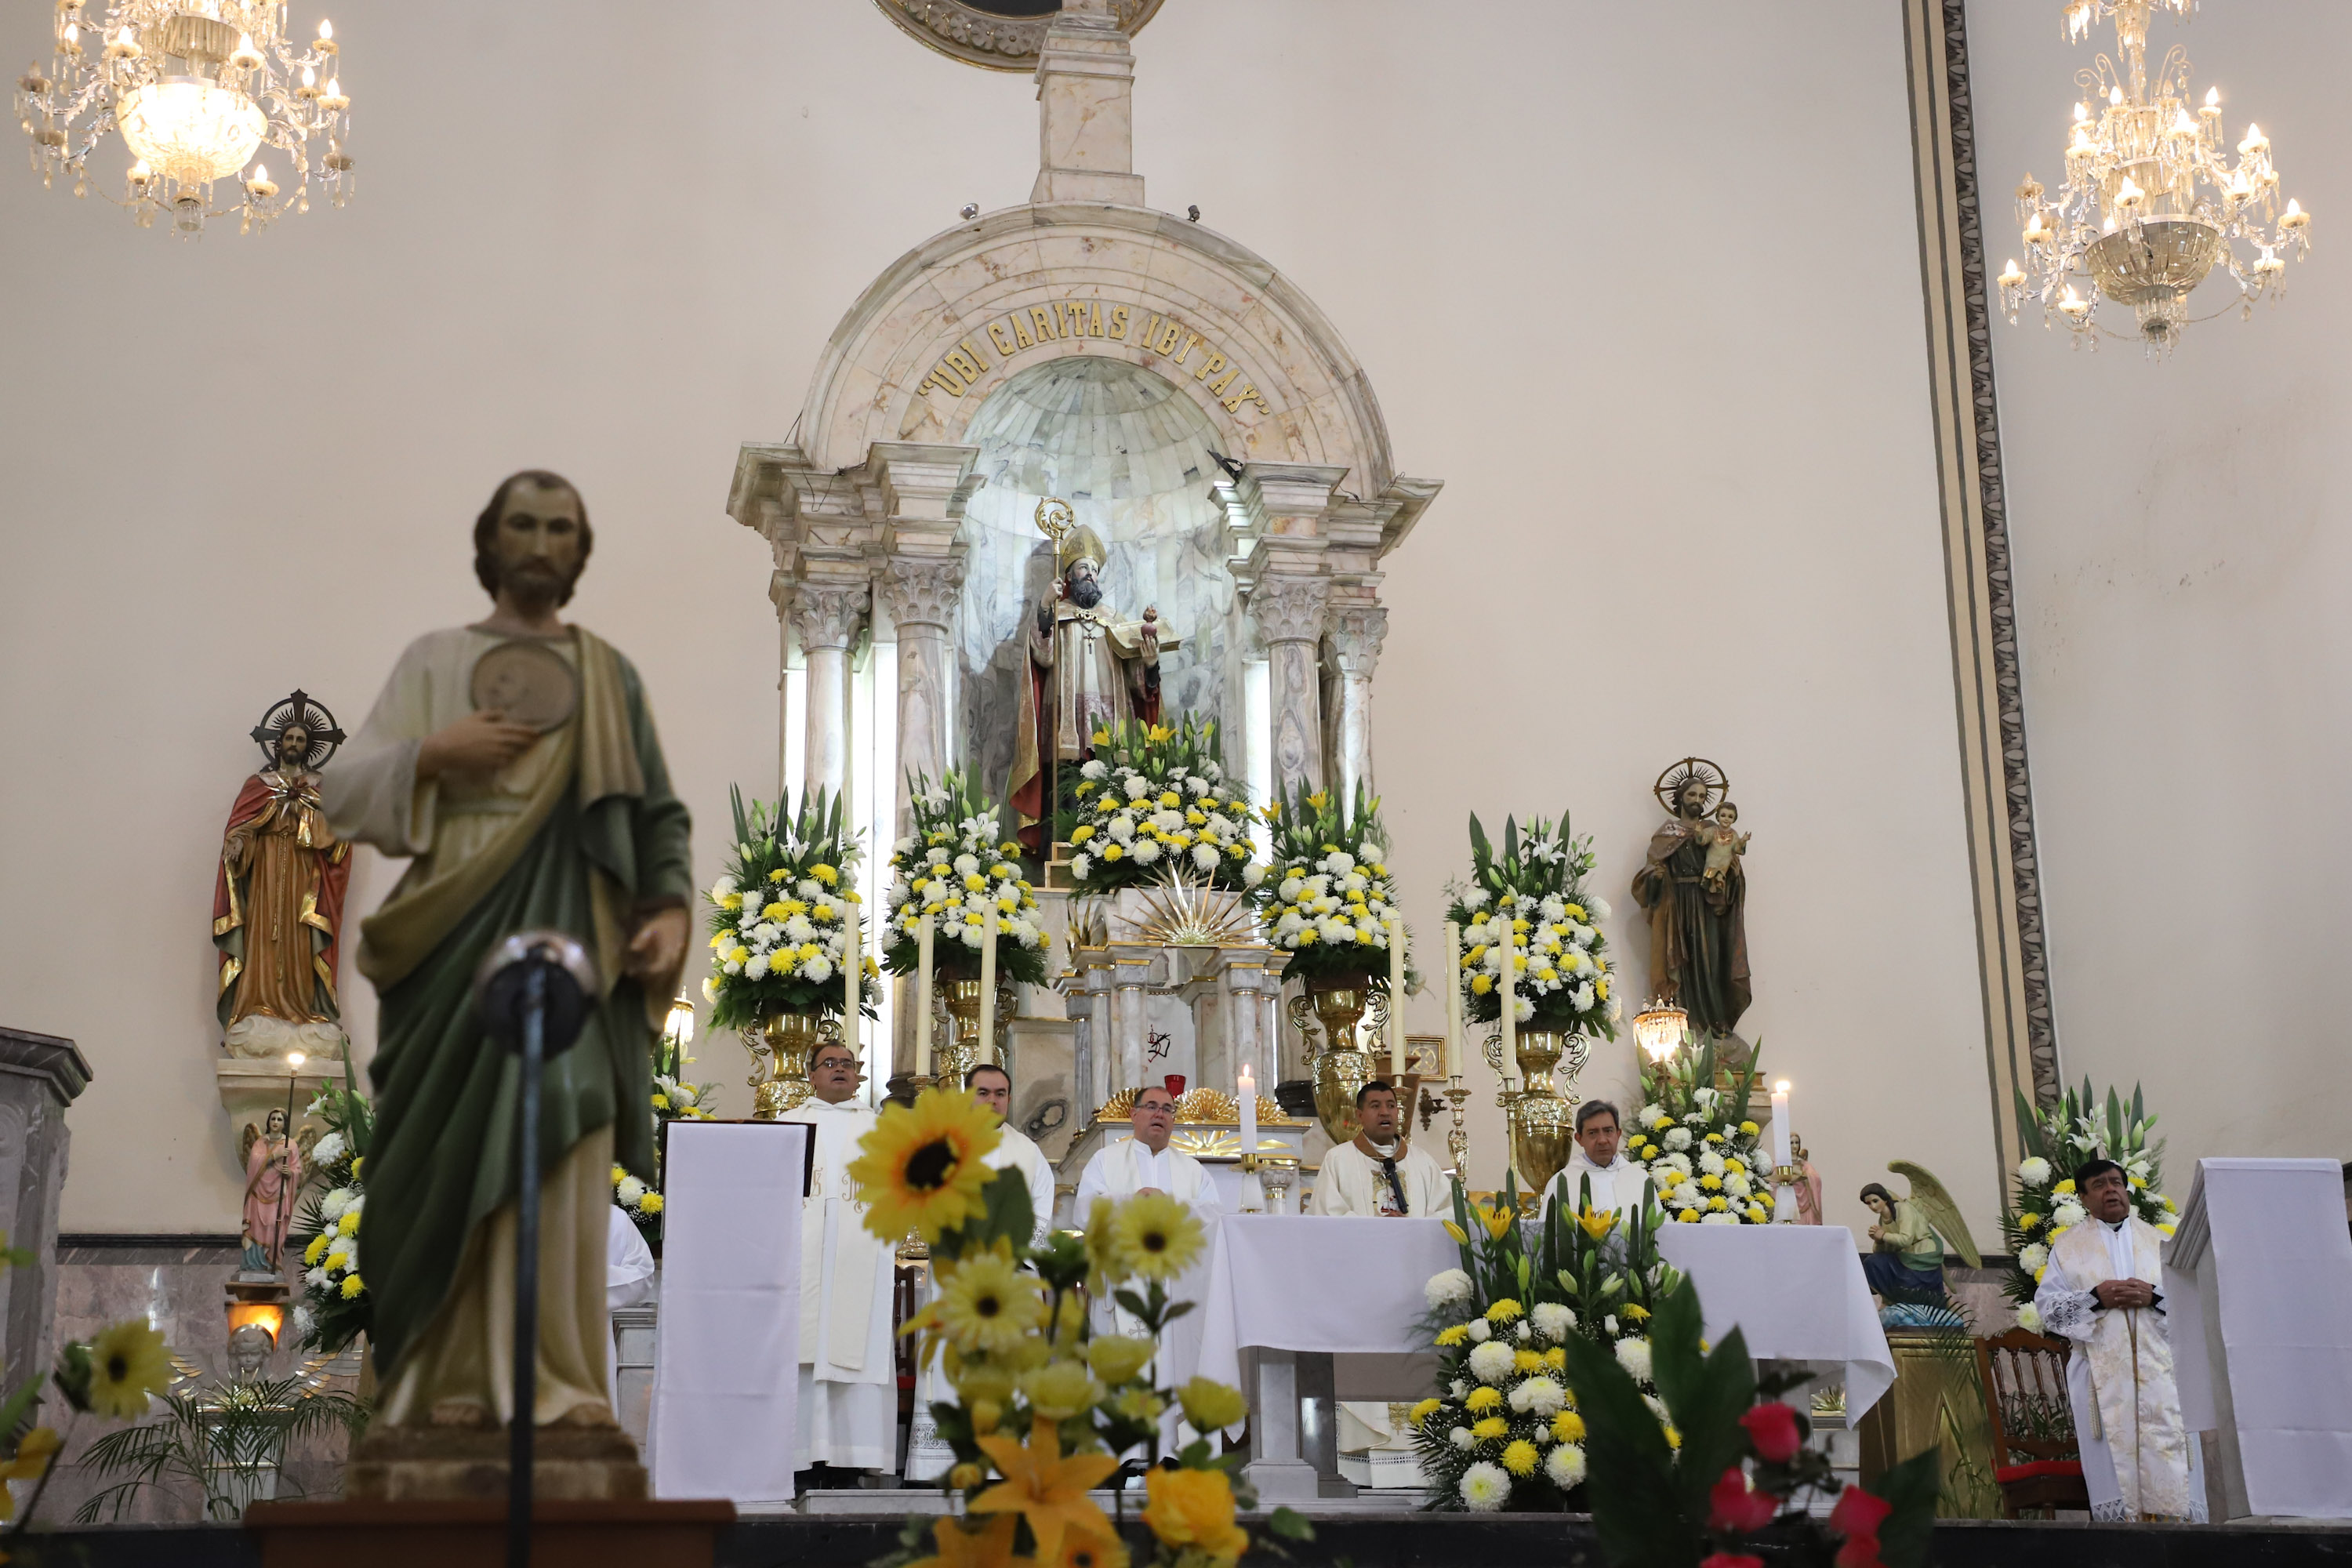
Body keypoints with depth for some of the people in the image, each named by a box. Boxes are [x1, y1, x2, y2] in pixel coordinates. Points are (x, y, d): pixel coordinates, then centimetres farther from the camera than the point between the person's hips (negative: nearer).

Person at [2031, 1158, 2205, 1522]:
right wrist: (2095, 1298, -10)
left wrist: (2153, 1296, -9)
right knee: (2114, 1462, -8)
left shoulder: (2157, 1240, 17)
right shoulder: (2068, 1245, 13)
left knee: (2170, 1459, -8)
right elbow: (2046, 1303, 4)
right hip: (2102, 1373, -1)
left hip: (2159, 1367, 1)